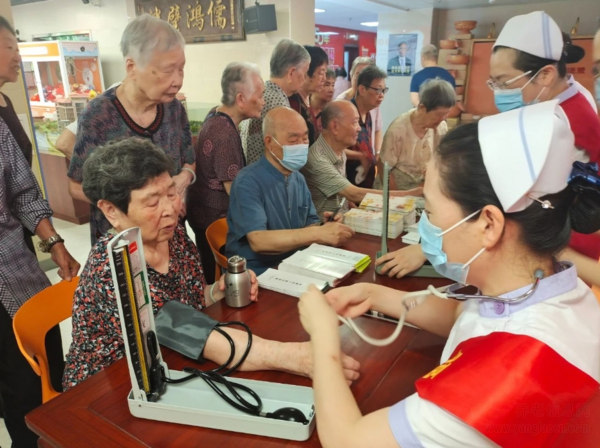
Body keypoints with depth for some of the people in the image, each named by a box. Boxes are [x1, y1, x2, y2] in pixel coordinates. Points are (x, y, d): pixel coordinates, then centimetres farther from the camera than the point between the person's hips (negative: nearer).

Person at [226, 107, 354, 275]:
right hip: (256, 275, -7)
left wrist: (324, 227, -13)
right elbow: (259, 241, -26)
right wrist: (318, 233, -29)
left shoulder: (298, 178, 8)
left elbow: (310, 223, 9)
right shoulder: (248, 182, -16)